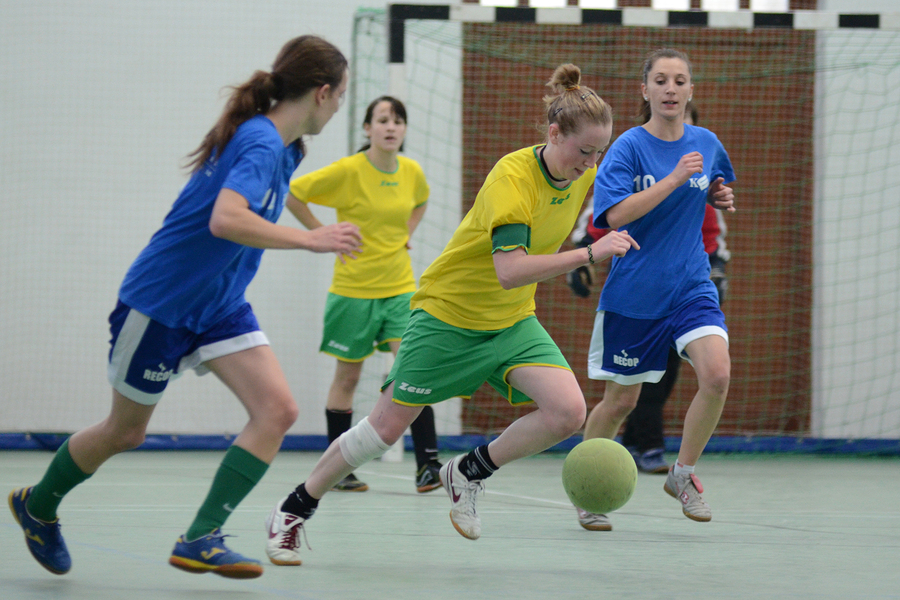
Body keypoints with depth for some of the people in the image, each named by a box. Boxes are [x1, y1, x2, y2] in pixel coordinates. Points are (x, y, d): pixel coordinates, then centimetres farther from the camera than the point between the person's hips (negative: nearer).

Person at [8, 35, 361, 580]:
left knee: (278, 409, -12)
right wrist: (311, 239, -41)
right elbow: (225, 220, -42)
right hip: (160, 302, -8)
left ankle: (200, 539, -12)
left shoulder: (279, 146, 3)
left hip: (218, 304, 8)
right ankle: (38, 504, 37)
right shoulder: (260, 143, -25)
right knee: (126, 432, 10)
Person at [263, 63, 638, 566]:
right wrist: (590, 254, -43)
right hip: (449, 314, -6)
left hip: (512, 322, 6)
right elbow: (509, 271, -40)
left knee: (568, 412, -16)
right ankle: (295, 510, 20)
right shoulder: (513, 176, -29)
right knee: (388, 426, 0)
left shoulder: (582, 175, -7)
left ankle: (470, 474, 6)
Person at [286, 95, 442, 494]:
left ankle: (428, 463, -9)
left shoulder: (411, 172, 2)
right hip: (353, 287, -3)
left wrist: (406, 234, 11)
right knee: (347, 376, 6)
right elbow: (292, 195, -9)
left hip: (400, 286, 3)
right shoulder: (348, 171, -13)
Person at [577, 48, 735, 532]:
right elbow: (617, 215, -23)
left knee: (717, 374, -20)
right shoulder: (628, 147, -10)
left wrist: (721, 198, 2)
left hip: (691, 287, 3)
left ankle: (682, 474, 0)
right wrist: (675, 178, -27)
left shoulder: (706, 144, 5)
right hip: (633, 292, -3)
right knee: (621, 401, 6)